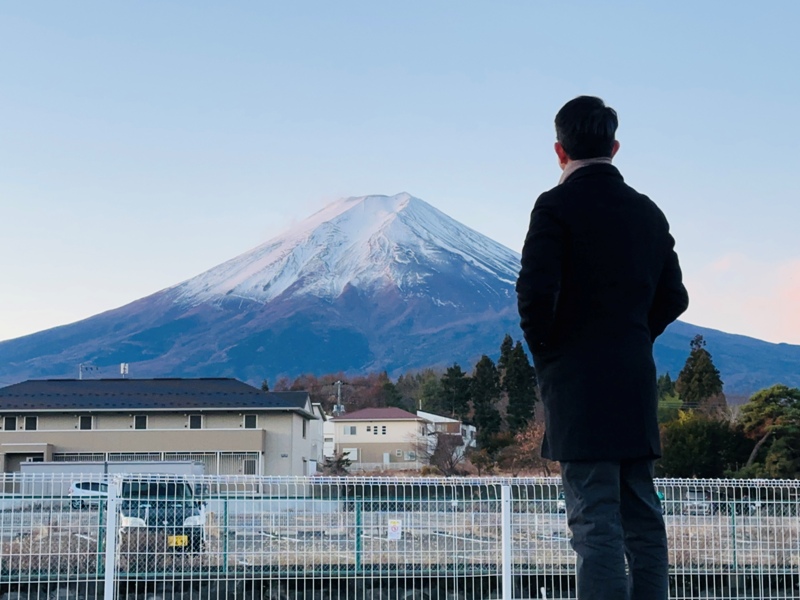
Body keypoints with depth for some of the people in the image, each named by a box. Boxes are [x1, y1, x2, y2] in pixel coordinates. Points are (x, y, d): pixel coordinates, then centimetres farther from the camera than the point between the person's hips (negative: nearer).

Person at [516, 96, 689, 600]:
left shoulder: (558, 205, -7)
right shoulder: (647, 212, 12)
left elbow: (537, 293, -16)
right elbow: (672, 297, 15)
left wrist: (544, 351, 0)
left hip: (578, 381, -6)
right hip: (637, 380, 6)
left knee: (595, 517, -8)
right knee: (642, 516, 11)